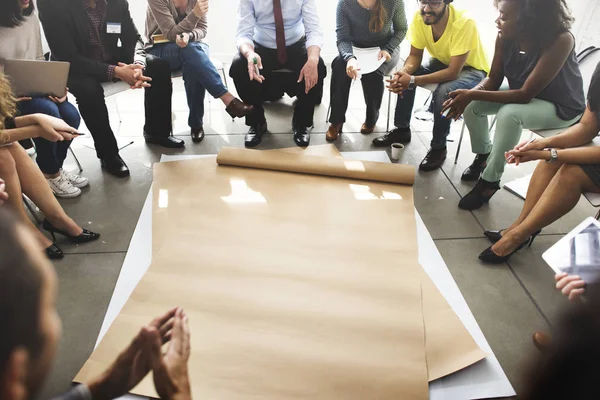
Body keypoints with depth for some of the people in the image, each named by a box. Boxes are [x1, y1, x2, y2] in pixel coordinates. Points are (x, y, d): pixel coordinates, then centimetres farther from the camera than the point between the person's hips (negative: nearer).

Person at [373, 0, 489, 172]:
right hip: (442, 62, 6)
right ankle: (402, 129, 4)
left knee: (444, 92, -33)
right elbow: (415, 55, -9)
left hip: (471, 69, -5)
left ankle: (439, 147, -12)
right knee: (404, 77, -15)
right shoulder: (419, 17, -19)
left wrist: (413, 80, -41)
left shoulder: (464, 23, -34)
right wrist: (404, 72, -32)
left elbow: (453, 72, -35)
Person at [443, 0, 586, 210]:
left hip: (561, 106, -6)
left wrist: (473, 95, -38)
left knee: (510, 114, -33)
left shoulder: (560, 40, -33)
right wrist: (470, 95, -30)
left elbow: (525, 94, -35)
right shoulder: (505, 37, -18)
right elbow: (494, 79, -8)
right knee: (472, 104, -11)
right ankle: (482, 156, 13)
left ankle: (490, 181, -17)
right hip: (523, 93, 6)